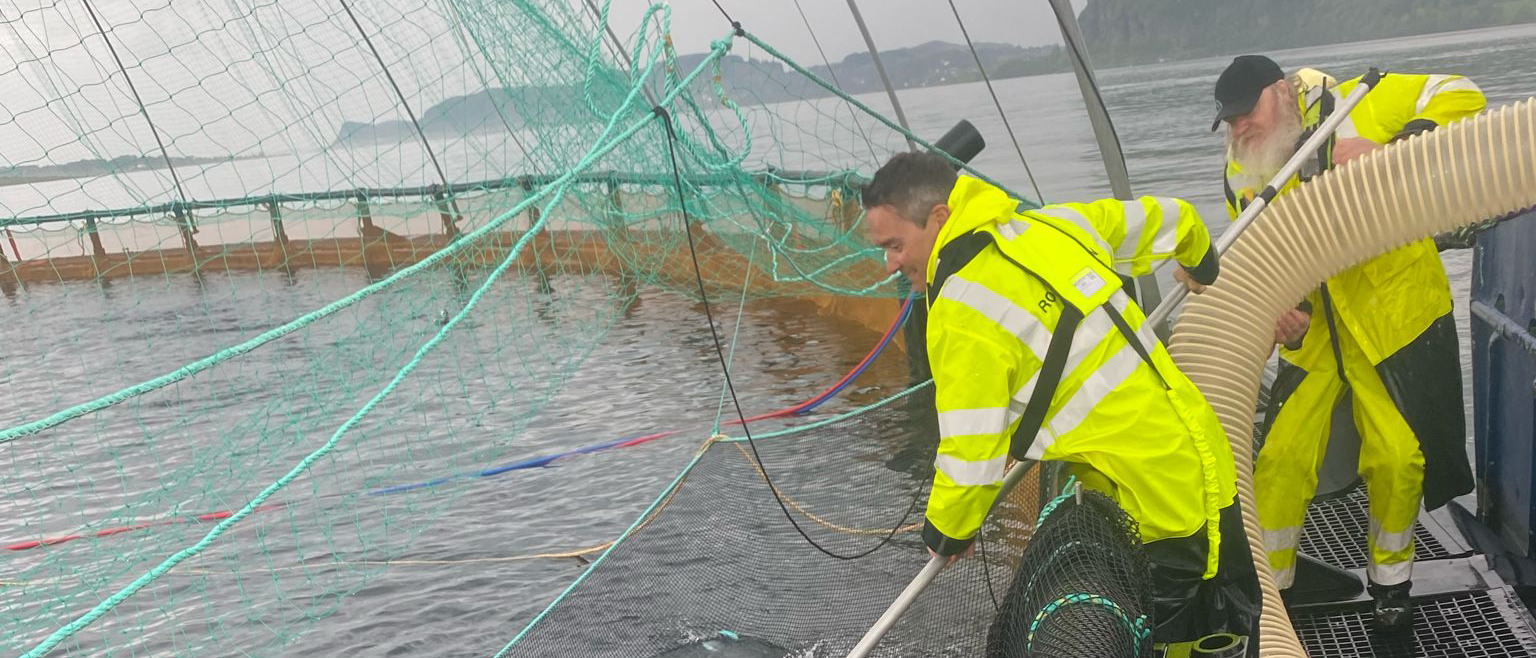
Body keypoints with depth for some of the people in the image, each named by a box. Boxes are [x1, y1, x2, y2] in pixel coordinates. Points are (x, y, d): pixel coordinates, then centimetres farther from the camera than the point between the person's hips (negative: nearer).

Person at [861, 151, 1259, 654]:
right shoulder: (1051, 225, 4)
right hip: (1194, 454, 9)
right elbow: (1165, 217, 18)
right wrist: (1200, 264, 42)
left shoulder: (963, 313, -19)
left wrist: (946, 533, 5)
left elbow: (971, 451, -15)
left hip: (1173, 493, -9)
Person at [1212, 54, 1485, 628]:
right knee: (1281, 457, -1)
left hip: (1396, 311, -3)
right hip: (1312, 328, 3)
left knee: (1397, 455, -1)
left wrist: (1388, 151, -32)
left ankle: (1391, 576, 25)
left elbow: (1461, 96, -16)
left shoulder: (1355, 105, -13)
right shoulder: (1242, 173, -1)